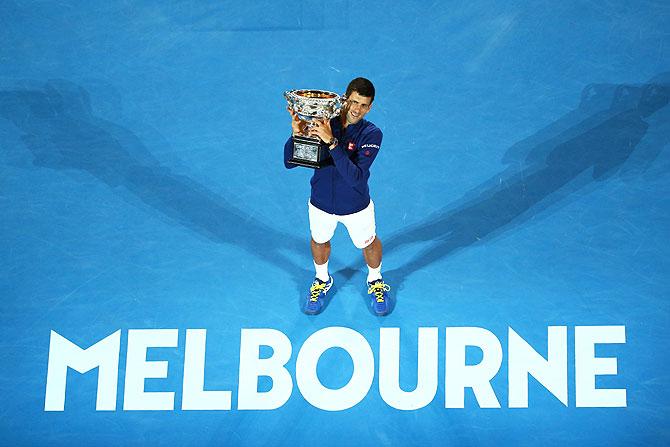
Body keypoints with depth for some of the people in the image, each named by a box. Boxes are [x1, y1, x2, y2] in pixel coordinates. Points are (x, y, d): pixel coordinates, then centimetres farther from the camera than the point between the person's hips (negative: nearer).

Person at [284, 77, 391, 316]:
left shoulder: (371, 134, -26)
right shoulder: (320, 123, -20)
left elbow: (356, 177, -38)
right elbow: (289, 162, -18)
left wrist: (331, 142, -45)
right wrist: (297, 134, -36)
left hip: (356, 207, -2)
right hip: (321, 204, 2)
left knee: (369, 243, 23)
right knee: (319, 241, 26)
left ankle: (375, 281, 56)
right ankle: (322, 280, 58)